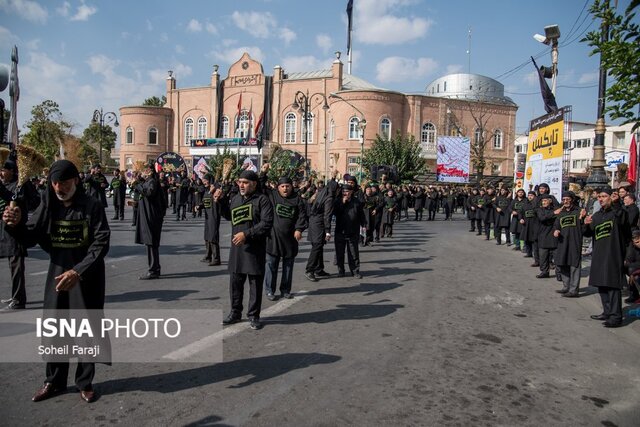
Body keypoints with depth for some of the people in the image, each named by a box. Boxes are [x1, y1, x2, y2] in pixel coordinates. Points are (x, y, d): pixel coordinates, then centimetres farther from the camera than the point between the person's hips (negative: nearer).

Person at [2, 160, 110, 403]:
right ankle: (54, 381, 29)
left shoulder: (92, 206, -11)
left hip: (87, 276, -4)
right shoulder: (48, 206, 1)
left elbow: (101, 244, -18)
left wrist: (78, 271, -29)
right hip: (57, 273, 4)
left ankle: (85, 382, 23)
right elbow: (30, 239, 1)